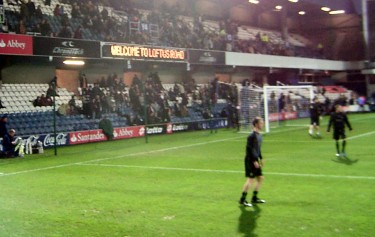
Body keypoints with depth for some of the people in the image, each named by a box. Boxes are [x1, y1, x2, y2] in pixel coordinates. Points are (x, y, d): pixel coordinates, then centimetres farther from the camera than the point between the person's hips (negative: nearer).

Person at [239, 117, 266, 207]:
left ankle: (254, 198, 23)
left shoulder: (259, 135, 12)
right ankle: (242, 200, 0)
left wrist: (260, 158, 19)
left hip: (255, 160, 10)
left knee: (260, 178, 12)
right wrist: (254, 161, -21)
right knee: (251, 179, -9)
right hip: (250, 160, -10)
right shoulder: (252, 136, -17)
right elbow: (249, 149, -21)